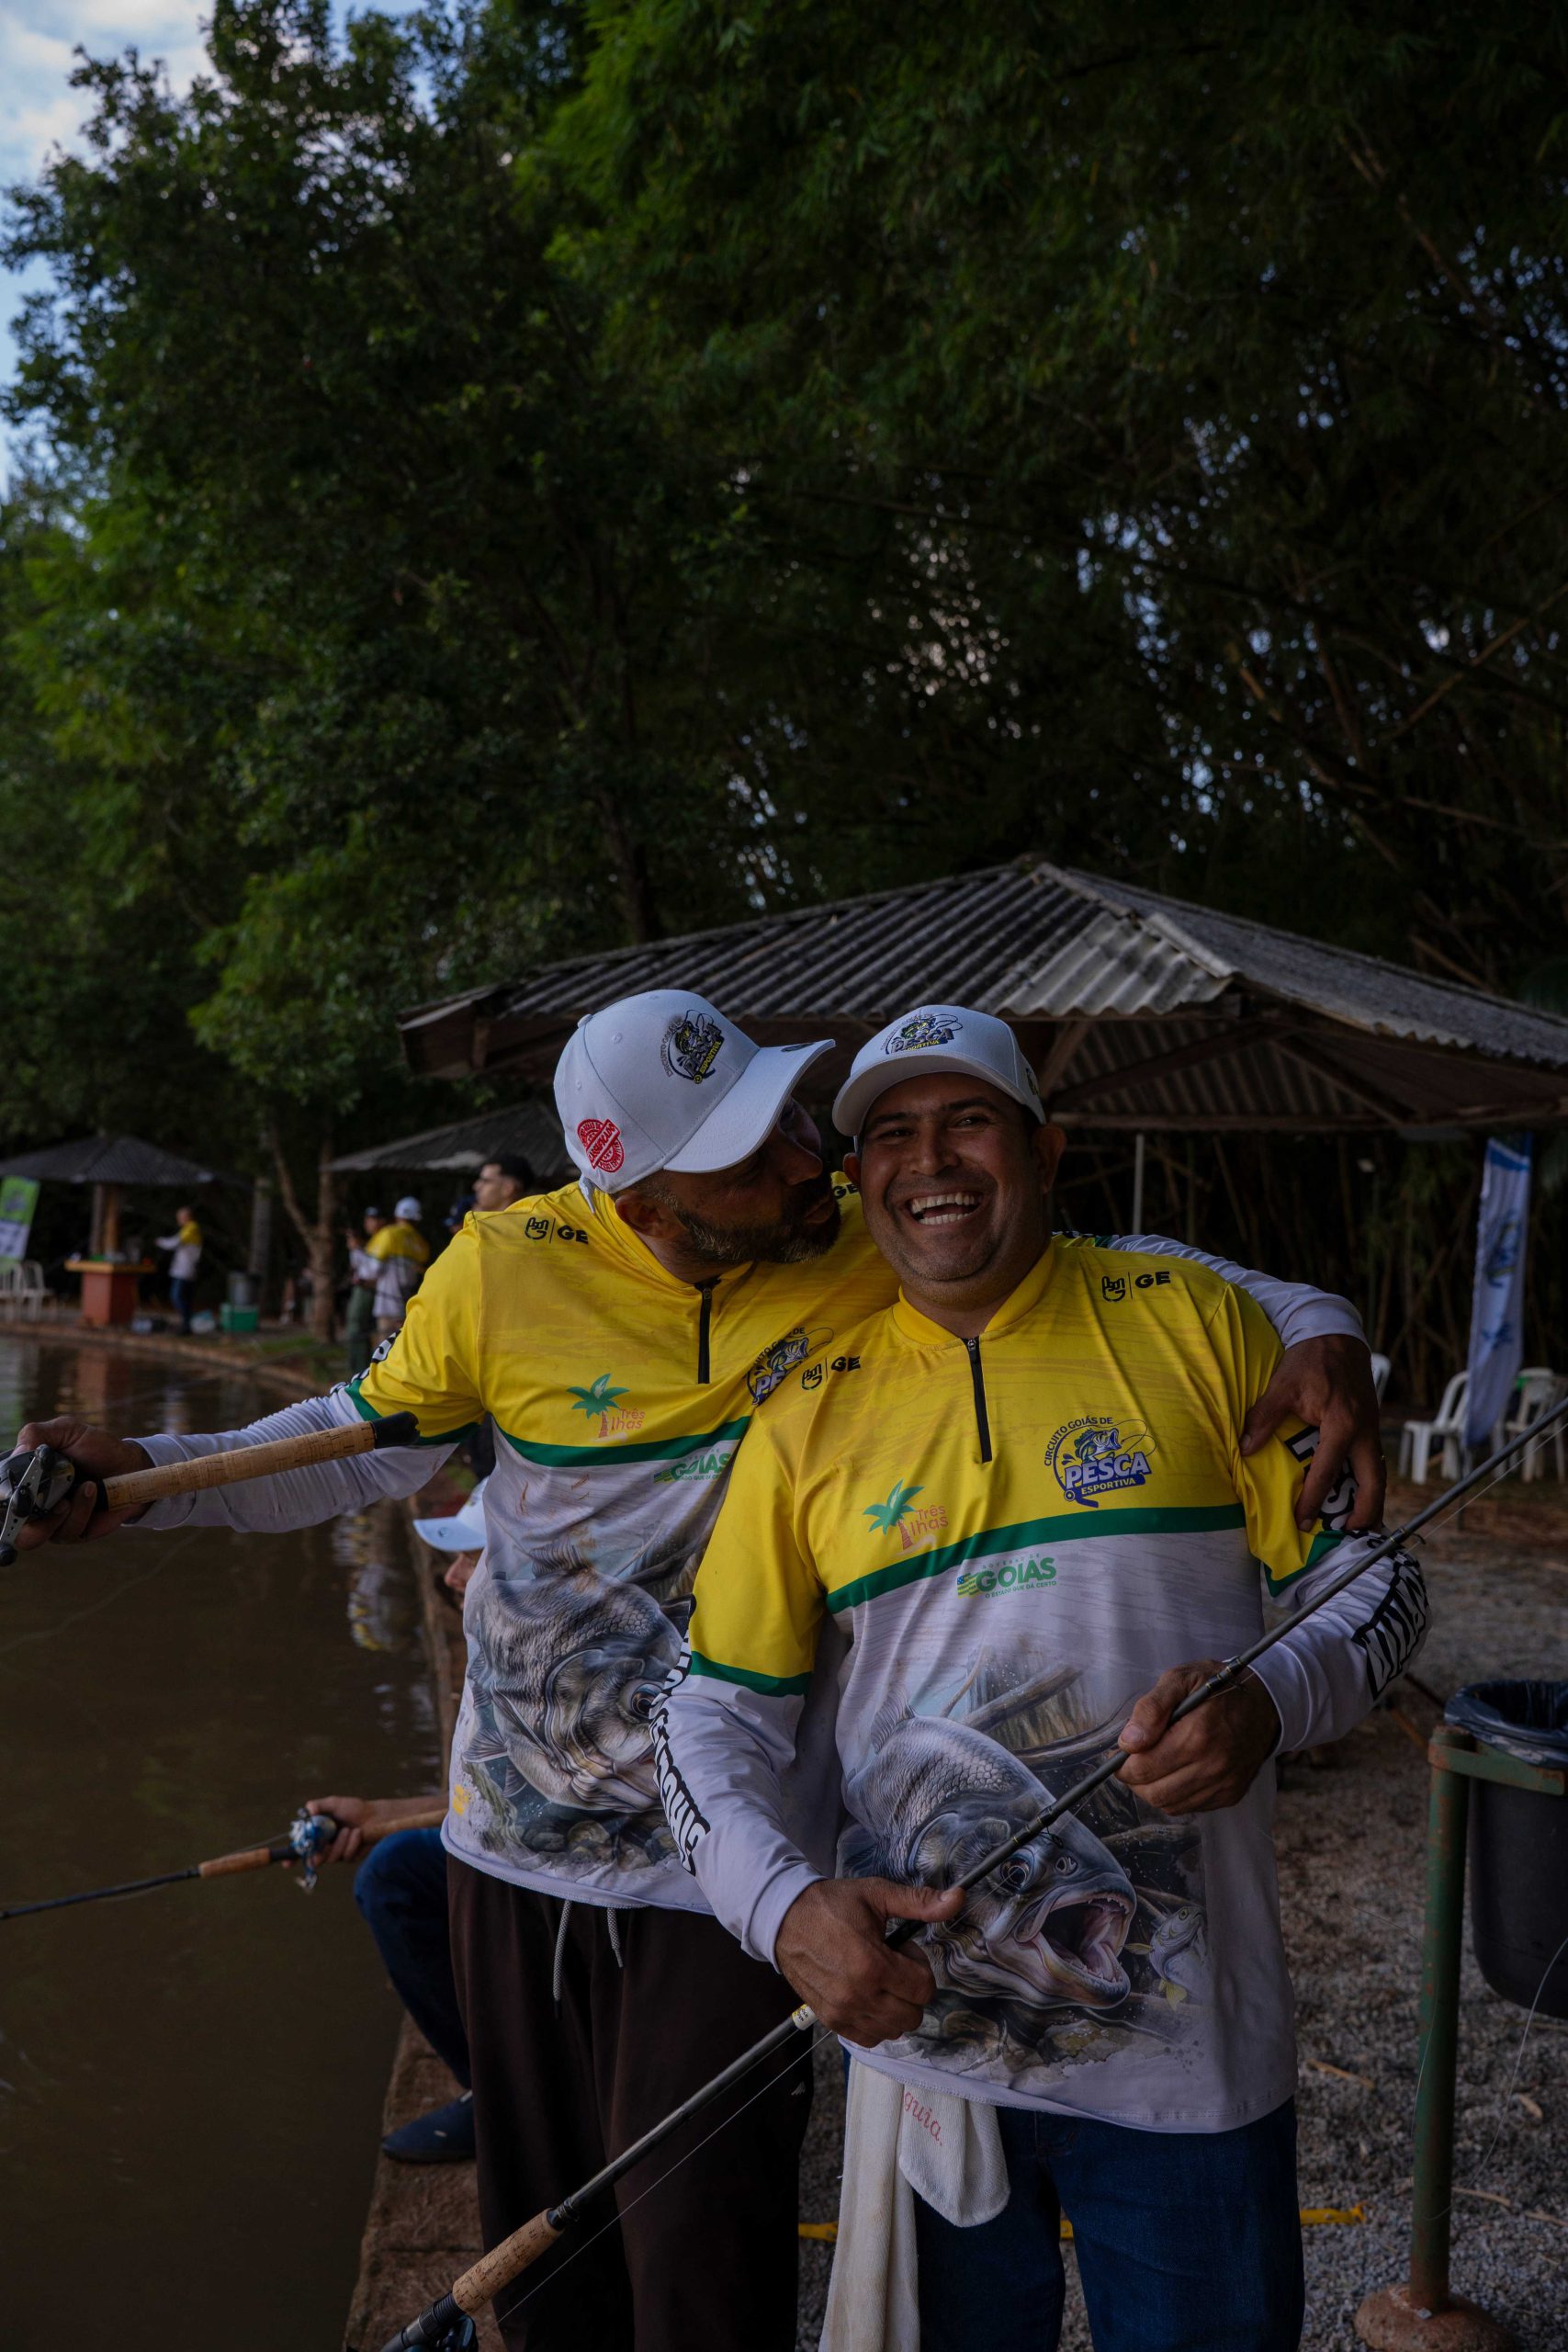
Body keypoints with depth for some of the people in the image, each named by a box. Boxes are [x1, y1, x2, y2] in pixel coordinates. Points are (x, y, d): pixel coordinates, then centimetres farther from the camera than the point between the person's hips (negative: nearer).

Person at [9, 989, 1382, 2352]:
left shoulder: (882, 1256, -15)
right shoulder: (509, 1268, -12)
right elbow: (370, 1440, 6)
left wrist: (1316, 1327, -23)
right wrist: (139, 1479, -2)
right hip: (514, 1837, 3)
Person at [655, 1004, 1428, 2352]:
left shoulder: (1190, 1322, -3)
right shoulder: (811, 1414, 1)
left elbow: (1372, 1578, 1)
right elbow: (717, 1714, 1)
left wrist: (1271, 1704, -20)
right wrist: (785, 1905, -17)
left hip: (1188, 2036, -1)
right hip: (916, 2023, 2)